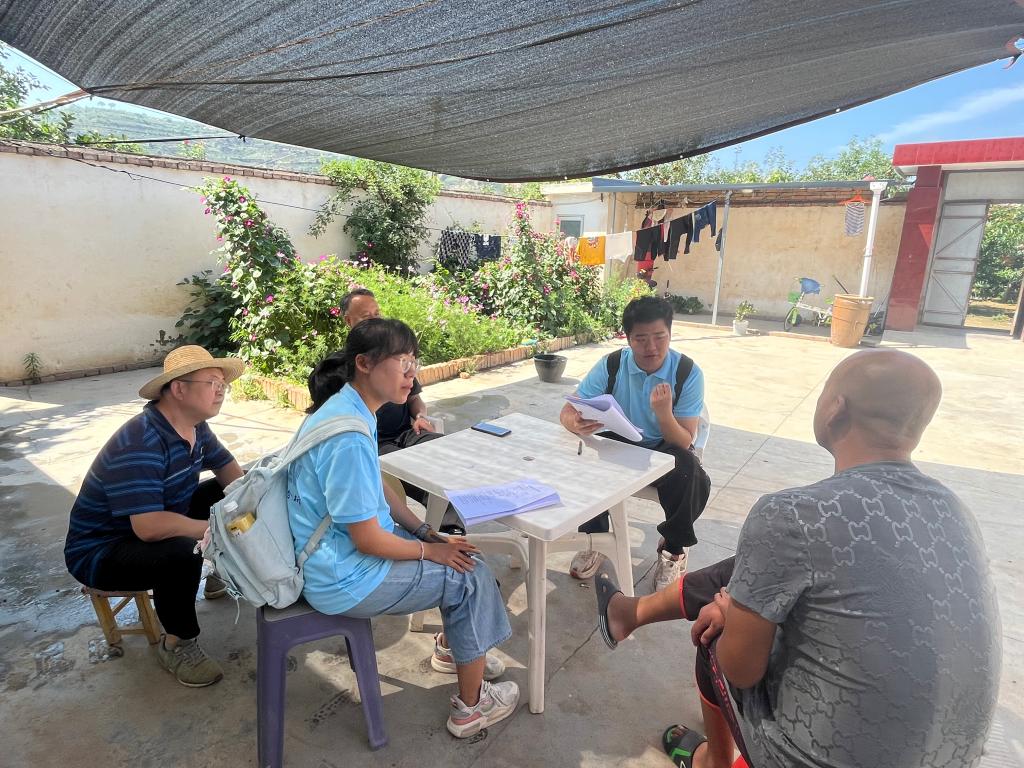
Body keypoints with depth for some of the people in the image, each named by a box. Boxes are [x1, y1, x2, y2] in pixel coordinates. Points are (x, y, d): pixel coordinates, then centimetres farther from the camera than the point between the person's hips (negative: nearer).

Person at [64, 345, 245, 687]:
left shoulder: (195, 427, -6)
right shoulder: (140, 444, -33)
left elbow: (229, 470, 3)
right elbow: (149, 526, -40)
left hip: (156, 524, 8)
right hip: (99, 550, -8)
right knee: (181, 552, -35)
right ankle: (177, 644, -8)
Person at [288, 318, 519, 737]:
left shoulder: (344, 408, -1)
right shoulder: (349, 436, -32)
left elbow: (379, 489, 9)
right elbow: (369, 541, -26)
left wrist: (429, 533, 5)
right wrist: (431, 550, -10)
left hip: (337, 551, 9)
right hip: (344, 578, -9)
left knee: (457, 551, 16)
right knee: (471, 577, 1)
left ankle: (452, 646, 40)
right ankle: (471, 707, 20)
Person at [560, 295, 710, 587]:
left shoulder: (688, 373, -17)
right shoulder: (611, 365, -13)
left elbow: (684, 442, -19)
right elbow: (567, 412, -15)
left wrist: (664, 413, -41)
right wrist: (576, 425, -41)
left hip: (665, 451, -1)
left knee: (692, 476, -33)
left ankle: (673, 549, -2)